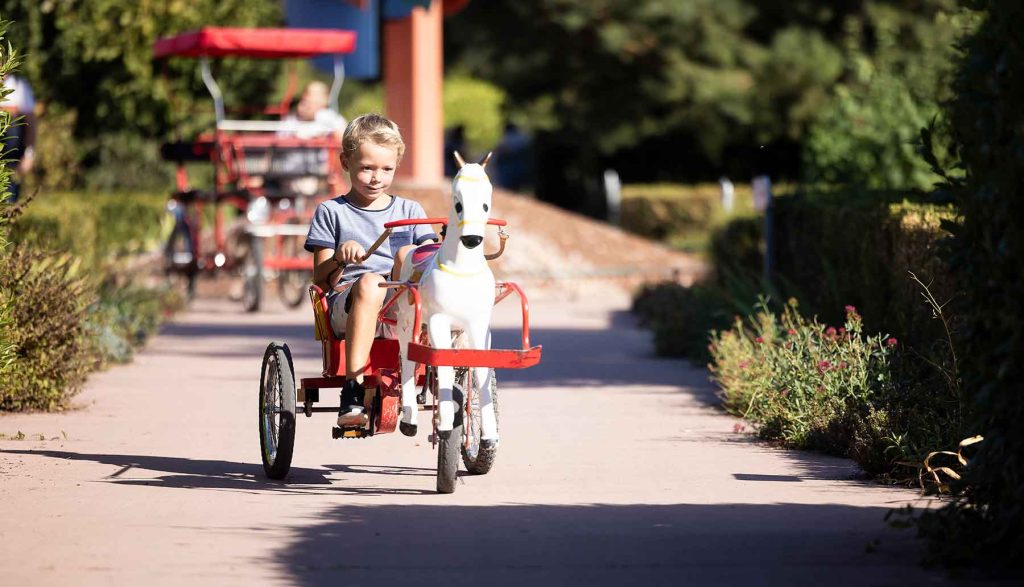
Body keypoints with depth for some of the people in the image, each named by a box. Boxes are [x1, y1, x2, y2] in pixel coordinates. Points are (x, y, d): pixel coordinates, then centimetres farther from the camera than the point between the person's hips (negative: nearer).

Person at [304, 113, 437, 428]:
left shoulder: (409, 211, 21)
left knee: (406, 253, -27)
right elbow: (320, 281, 7)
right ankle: (353, 392, -46)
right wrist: (339, 258, -14)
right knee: (370, 282, -38)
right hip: (346, 307, -2)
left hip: (402, 309, 2)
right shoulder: (331, 213, 13)